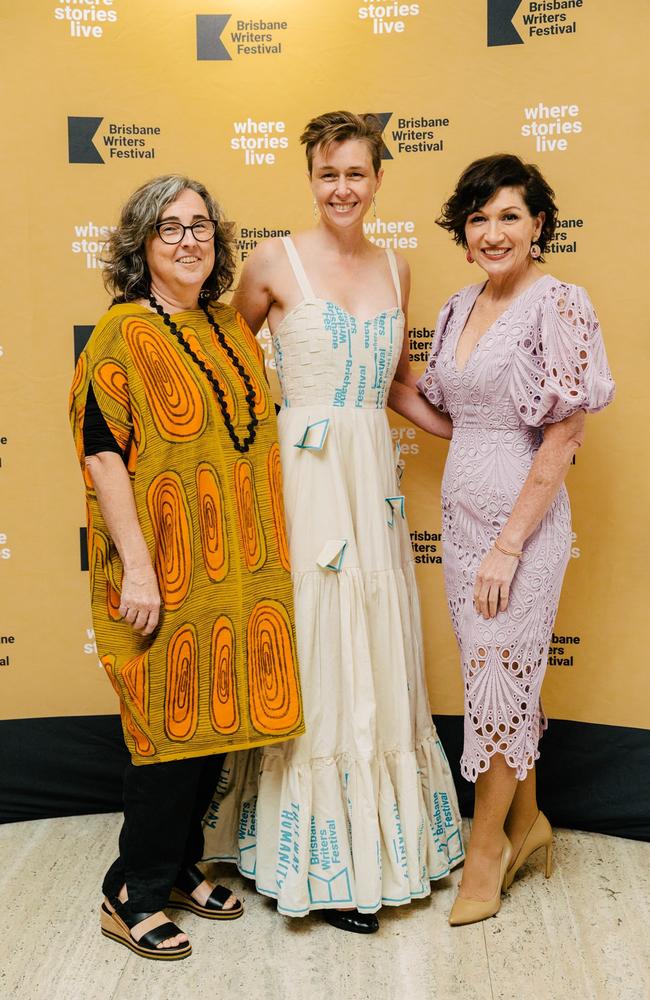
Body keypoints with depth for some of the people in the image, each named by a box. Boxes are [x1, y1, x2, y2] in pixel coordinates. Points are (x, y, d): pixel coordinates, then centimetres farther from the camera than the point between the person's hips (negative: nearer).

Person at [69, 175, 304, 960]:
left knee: (216, 718, 13)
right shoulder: (123, 333, -9)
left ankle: (180, 867, 33)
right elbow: (101, 453, -14)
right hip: (165, 571, -6)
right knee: (171, 725, 1)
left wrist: (265, 552, 15)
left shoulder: (231, 328, 11)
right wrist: (136, 568, -19)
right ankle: (131, 896, 20)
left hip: (236, 567, 7)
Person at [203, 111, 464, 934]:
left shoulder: (395, 269, 11)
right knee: (313, 656, 1)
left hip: (374, 473, 5)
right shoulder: (276, 262, -3)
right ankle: (323, 862, 17)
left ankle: (382, 840, 28)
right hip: (304, 470, -5)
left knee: (378, 656, 11)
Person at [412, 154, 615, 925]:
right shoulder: (460, 307, 9)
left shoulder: (559, 306, -13)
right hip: (462, 510, 7)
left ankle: (487, 848, 24)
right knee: (506, 673, 17)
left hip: (522, 517, -7)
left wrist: (509, 545, -18)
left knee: (498, 680, 4)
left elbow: (563, 437, -17)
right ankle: (527, 821, 36)